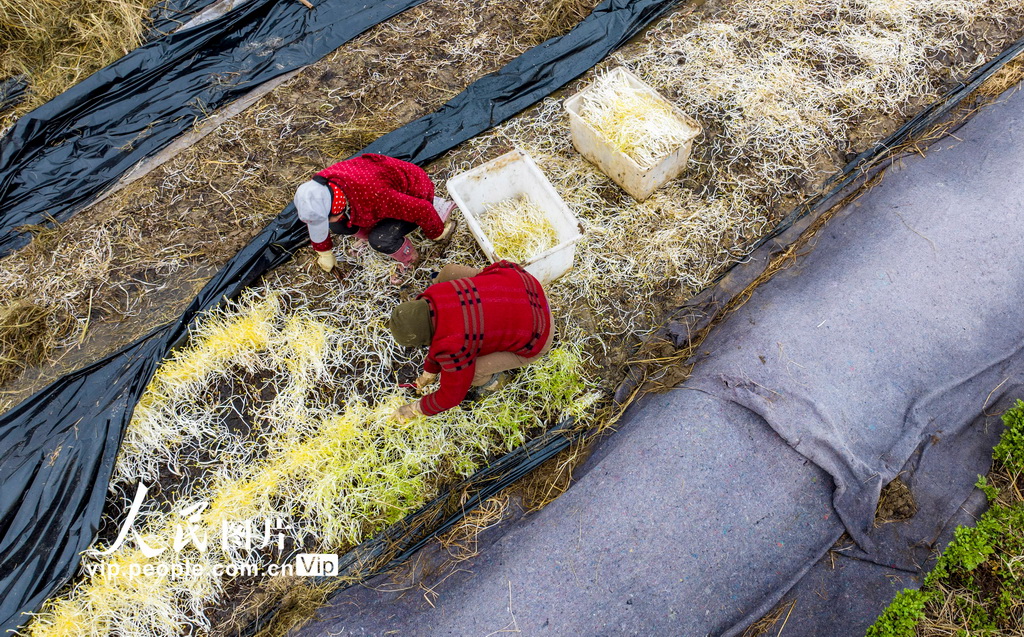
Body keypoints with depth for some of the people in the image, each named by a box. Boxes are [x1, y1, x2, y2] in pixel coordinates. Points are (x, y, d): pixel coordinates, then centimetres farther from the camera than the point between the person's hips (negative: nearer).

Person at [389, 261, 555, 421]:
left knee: (460, 368, -16)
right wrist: (429, 371, 23)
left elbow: (452, 395, -14)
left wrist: (416, 409, 3)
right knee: (448, 272, 6)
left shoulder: (453, 345, -31)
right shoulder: (435, 294, -11)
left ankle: (490, 380, 19)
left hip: (534, 336, -7)